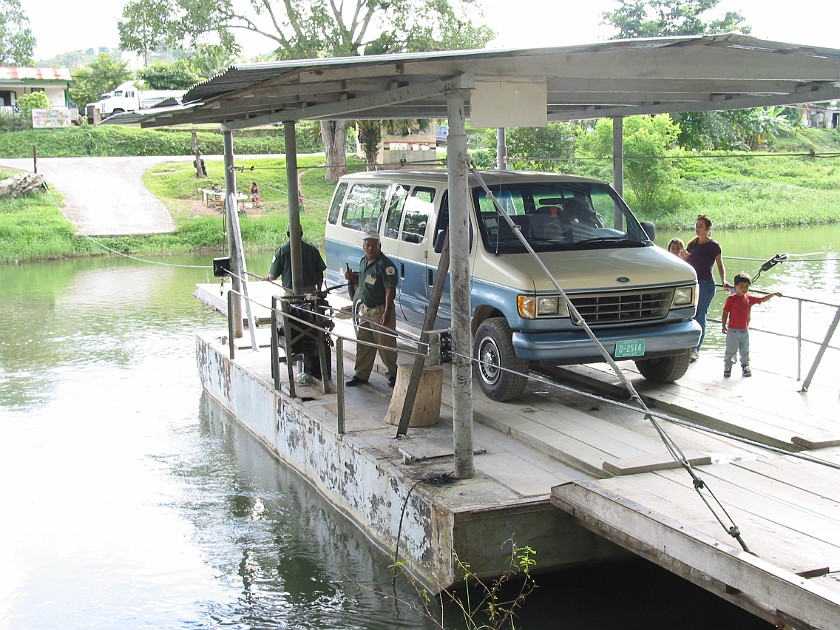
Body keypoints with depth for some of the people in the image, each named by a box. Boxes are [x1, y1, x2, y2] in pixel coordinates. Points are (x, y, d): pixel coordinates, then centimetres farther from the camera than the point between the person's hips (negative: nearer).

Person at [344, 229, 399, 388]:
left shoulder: (385, 264, -17)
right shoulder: (363, 262, 10)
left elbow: (390, 290, -21)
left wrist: (387, 312, -27)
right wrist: (351, 276, 6)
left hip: (380, 311, -8)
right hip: (365, 309, 8)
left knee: (385, 345, 1)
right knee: (363, 344, 13)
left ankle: (393, 374, 17)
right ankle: (360, 375, 22)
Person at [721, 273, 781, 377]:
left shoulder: (750, 298, 5)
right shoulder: (731, 299, -7)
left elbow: (762, 299, 16)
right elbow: (725, 313, -5)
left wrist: (773, 294, 9)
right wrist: (723, 326, -6)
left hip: (745, 330, 4)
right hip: (733, 330, -4)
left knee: (745, 351, 13)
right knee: (731, 350, 1)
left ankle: (745, 366, 26)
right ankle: (727, 367, 12)